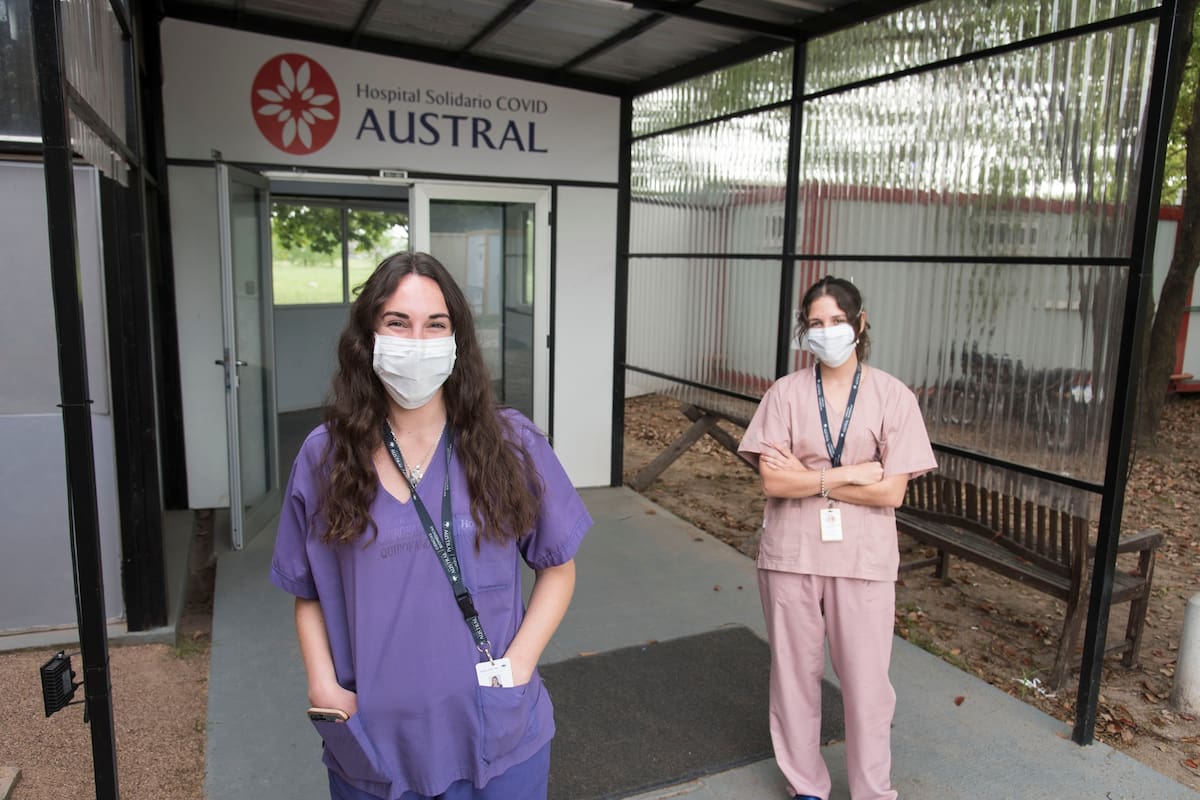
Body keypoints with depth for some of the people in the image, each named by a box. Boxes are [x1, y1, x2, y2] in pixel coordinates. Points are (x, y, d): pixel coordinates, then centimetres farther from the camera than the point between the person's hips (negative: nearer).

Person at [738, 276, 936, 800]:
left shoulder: (893, 397, -4)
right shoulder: (785, 392, -3)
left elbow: (891, 492, -10)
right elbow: (773, 481, -10)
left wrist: (808, 477, -12)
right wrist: (850, 473, -14)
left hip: (863, 560, -1)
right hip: (791, 556, 1)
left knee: (866, 682, 9)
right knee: (794, 675, 14)